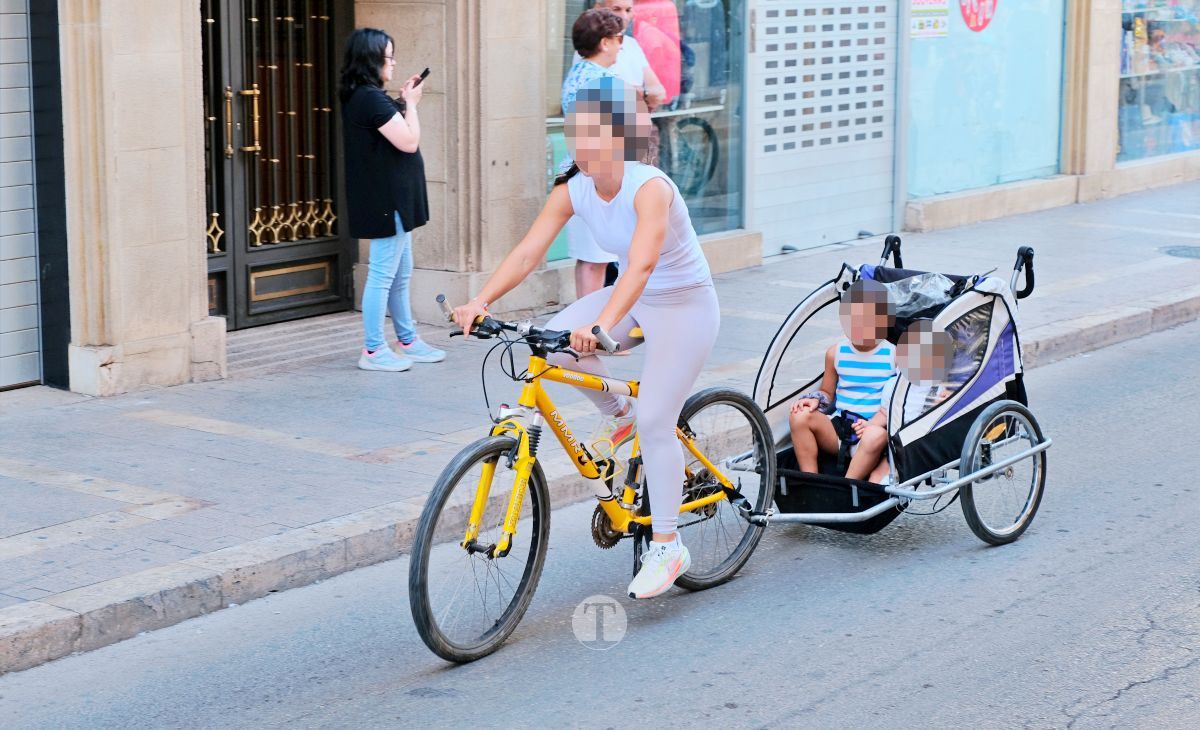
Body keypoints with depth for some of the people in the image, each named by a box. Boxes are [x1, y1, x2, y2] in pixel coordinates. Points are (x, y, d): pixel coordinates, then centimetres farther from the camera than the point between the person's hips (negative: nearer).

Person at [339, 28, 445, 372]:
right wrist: (411, 103, -7)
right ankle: (373, 351, 0)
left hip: (391, 201, 11)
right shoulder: (371, 99, -19)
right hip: (386, 201, -11)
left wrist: (404, 102, 7)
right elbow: (409, 142, -20)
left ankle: (407, 341, 26)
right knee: (383, 275, -5)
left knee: (400, 275, 17)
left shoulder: (360, 97, 12)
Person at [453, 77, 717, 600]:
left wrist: (602, 326, -56)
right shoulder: (573, 189, -9)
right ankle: (617, 415, 10)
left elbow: (641, 264, -42)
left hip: (684, 306, -7)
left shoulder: (650, 187, -28)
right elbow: (528, 251, -17)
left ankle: (667, 548, 1)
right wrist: (480, 301, -32)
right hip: (633, 300, 7)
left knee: (654, 422, -14)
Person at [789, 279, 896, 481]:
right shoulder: (836, 353, 10)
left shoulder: (894, 356, -2)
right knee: (800, 416, -24)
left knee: (877, 435, -40)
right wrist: (815, 400, -2)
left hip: (873, 429, -4)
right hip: (838, 425, 4)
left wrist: (874, 423, -20)